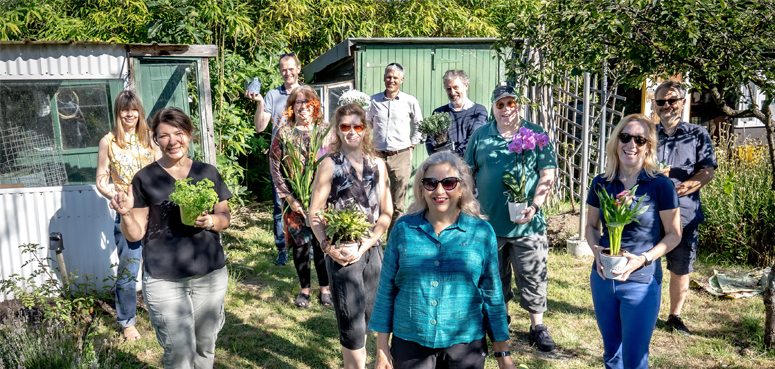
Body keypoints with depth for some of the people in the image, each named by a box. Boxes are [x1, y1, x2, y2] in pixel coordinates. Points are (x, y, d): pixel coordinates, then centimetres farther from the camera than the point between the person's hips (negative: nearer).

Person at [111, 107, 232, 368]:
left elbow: (225, 217, 11)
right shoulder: (145, 179, -2)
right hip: (164, 280, -3)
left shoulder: (208, 173, 5)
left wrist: (210, 221, -11)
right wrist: (126, 213, -22)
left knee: (205, 347, 16)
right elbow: (135, 234, -1)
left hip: (210, 275, 3)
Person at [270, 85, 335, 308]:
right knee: (300, 244, 5)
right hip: (295, 200, 0)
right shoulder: (283, 133, 2)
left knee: (322, 243, 3)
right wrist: (289, 198, -7)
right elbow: (275, 168, 0)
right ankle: (304, 289, 23)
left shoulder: (326, 130, 4)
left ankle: (325, 287, 22)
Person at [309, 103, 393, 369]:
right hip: (342, 254, -4)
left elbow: (386, 212, 5)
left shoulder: (377, 165, 7)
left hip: (372, 251, 4)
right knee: (352, 325, -3)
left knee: (366, 319, 14)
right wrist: (328, 248, -19)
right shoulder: (330, 165, -3)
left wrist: (368, 243, -9)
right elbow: (315, 213, -5)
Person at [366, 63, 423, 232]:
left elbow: (419, 126, 15)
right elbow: (367, 124, 20)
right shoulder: (374, 100, 7)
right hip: (377, 156, 1)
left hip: (401, 156, -1)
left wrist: (411, 145, 8)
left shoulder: (410, 101, 3)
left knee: (398, 205, 4)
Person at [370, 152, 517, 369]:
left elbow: (492, 296, 3)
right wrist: (382, 350, 2)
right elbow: (386, 290, 2)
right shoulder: (404, 229, -3)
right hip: (410, 345, 0)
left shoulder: (481, 232, -3)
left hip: (465, 344, 0)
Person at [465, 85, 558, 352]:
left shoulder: (535, 134, 1)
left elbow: (547, 174, -2)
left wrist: (535, 206, -15)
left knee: (533, 276, 5)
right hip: (488, 221, 2)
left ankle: (537, 325, 20)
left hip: (526, 223, -2)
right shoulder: (480, 136, 6)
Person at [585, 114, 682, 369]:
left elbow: (674, 233, -5)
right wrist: (597, 251, -10)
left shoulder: (660, 185, -10)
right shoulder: (601, 183, 0)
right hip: (602, 279, 4)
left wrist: (644, 259, -19)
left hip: (642, 282, -4)